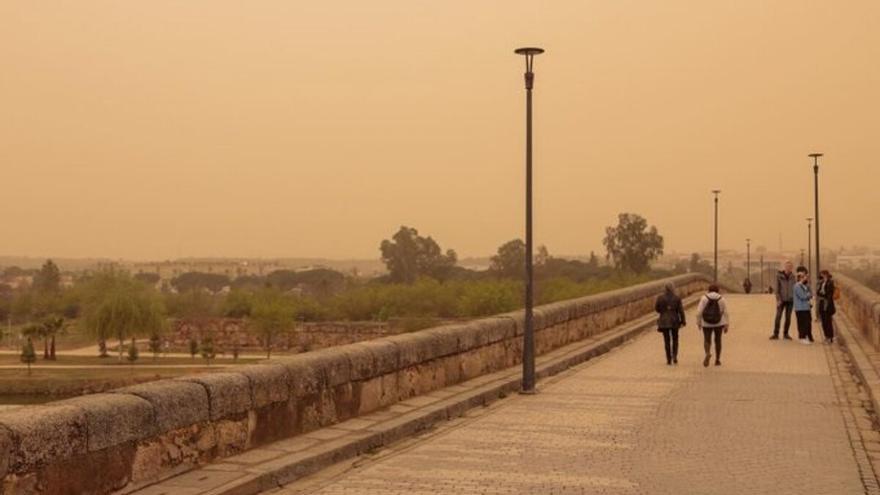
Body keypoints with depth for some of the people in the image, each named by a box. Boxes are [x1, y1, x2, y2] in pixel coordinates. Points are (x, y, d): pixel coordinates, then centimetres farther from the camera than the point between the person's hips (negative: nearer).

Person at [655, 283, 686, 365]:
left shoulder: (660, 298, -7)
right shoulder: (677, 298, -6)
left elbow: (656, 308, 0)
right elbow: (681, 310, -6)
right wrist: (682, 321, 1)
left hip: (664, 322, 0)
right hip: (674, 321, 0)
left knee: (667, 341, 8)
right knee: (675, 340, 16)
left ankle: (669, 360, 7)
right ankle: (674, 356, -1)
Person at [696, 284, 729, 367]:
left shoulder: (704, 298, -5)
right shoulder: (721, 299, -1)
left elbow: (699, 312, -9)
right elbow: (726, 313, -3)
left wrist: (698, 322, 2)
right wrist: (726, 325, 1)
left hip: (707, 323, -1)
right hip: (719, 323, 2)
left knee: (707, 340, 6)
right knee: (718, 340, 16)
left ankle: (708, 353, -23)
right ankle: (717, 359, 18)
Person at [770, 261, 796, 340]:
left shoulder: (792, 276, 6)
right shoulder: (779, 275, -4)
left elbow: (794, 287, 12)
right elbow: (777, 288, -5)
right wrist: (778, 299, -12)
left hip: (790, 300, 3)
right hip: (782, 300, -3)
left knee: (788, 317, 6)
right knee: (778, 316, -5)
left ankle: (785, 334, 13)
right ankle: (775, 334, 0)